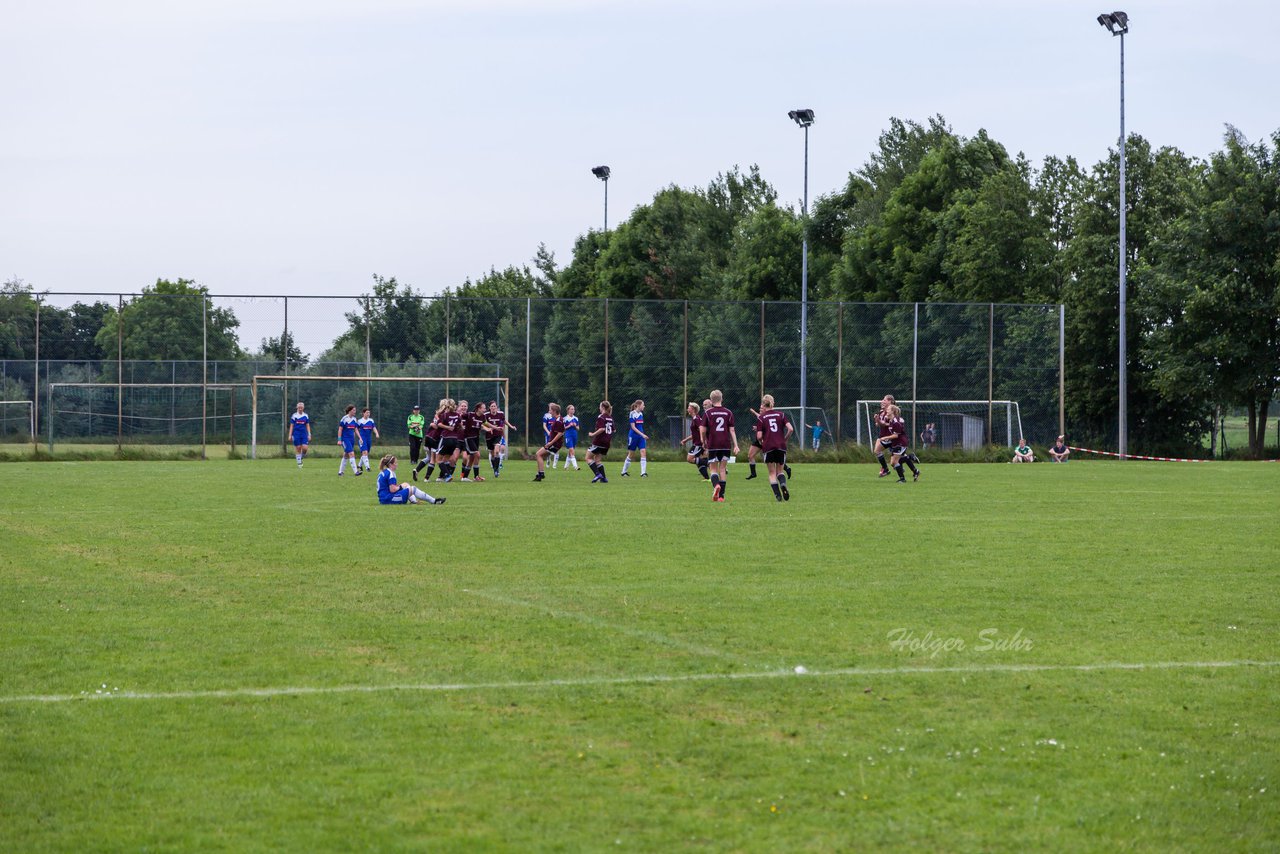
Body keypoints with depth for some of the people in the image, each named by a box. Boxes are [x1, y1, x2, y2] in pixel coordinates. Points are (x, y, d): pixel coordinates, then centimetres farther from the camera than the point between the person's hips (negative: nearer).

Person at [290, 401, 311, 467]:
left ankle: (301, 458, 17)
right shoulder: (294, 416, 1)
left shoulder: (306, 416, 6)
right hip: (296, 434, -1)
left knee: (304, 448, -12)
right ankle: (299, 462, 9)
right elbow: (291, 426, 2)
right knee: (298, 448, -2)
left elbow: (307, 426, 9)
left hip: (304, 434, 1)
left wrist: (309, 435, 1)